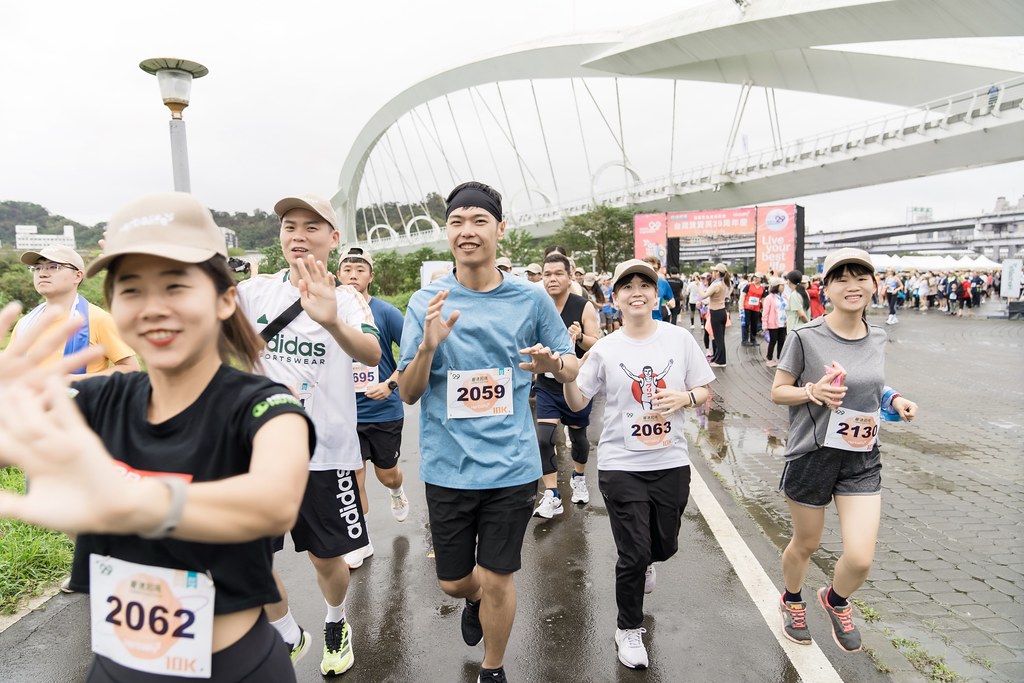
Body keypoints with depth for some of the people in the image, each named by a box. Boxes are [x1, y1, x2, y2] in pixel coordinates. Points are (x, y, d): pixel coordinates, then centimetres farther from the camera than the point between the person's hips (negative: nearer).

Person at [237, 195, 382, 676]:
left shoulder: (345, 297, -7)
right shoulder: (255, 289, 1)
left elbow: (372, 354, -27)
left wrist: (332, 322, -49)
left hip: (326, 450, -2)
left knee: (326, 557, 11)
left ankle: (336, 625, 43)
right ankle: (288, 637, 35)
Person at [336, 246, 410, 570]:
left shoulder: (386, 312, -9)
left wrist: (390, 383, -20)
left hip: (384, 409, -2)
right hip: (346, 411, 2)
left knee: (386, 473, 12)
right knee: (353, 476, 4)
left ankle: (397, 492, 50)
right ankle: (360, 542, 23)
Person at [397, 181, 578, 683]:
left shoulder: (531, 300, -3)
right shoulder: (425, 303, -2)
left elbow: (572, 368, 7)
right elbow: (407, 394, -2)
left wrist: (552, 362, -17)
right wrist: (428, 345, -22)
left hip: (510, 463, -1)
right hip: (447, 465, 1)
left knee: (497, 579, 10)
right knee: (452, 581, 16)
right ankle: (475, 600, 54)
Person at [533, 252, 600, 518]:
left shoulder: (584, 307, -11)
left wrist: (580, 339, -32)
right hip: (547, 385, 1)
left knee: (578, 436, 16)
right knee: (544, 439, -10)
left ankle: (578, 478, 43)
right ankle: (552, 497, 1)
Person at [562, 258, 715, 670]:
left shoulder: (680, 339, -1)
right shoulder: (605, 349, -4)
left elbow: (705, 392, 6)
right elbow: (578, 404, -2)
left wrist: (685, 397, -16)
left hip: (671, 463, 2)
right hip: (621, 466, -2)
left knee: (664, 547, 18)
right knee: (634, 555, 2)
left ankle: (644, 562, 56)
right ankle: (628, 630, 29)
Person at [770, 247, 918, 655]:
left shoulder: (877, 339, 2)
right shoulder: (807, 337, -13)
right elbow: (778, 391, -7)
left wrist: (894, 400, -1)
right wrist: (813, 392, -25)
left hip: (862, 459, 4)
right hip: (811, 455, -3)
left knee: (861, 559, -4)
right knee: (806, 544, 15)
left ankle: (835, 600, 32)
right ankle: (792, 602, 47)